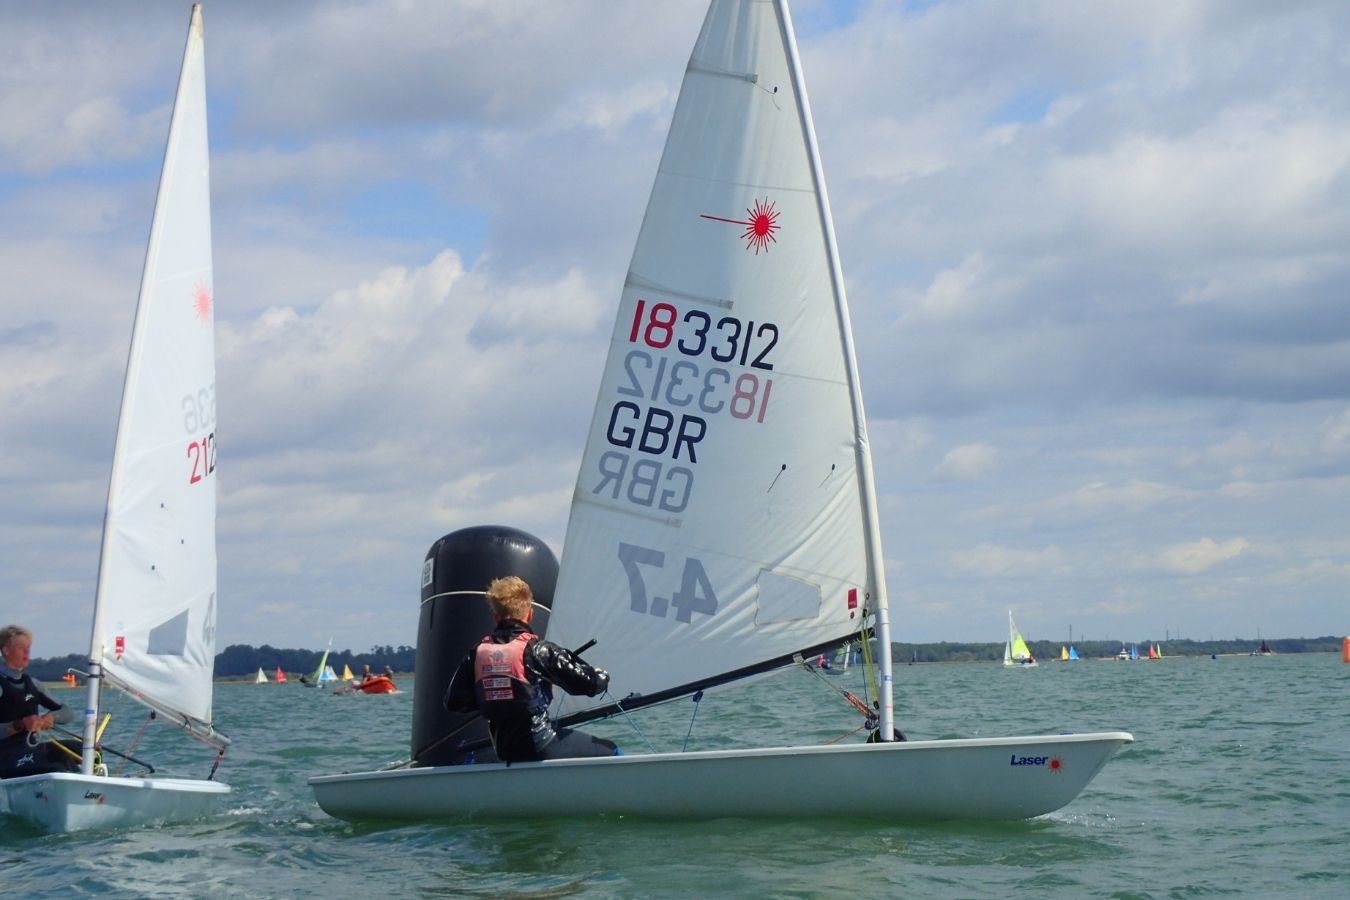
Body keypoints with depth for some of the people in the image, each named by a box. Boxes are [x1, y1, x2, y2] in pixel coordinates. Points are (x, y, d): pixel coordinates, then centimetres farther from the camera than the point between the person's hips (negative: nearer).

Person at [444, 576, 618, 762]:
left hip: (504, 752, 6)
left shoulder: (479, 653, 3)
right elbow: (591, 683, -11)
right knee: (609, 752, 12)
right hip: (542, 746, -6)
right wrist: (601, 677, 12)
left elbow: (453, 701, 8)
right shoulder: (537, 649, -11)